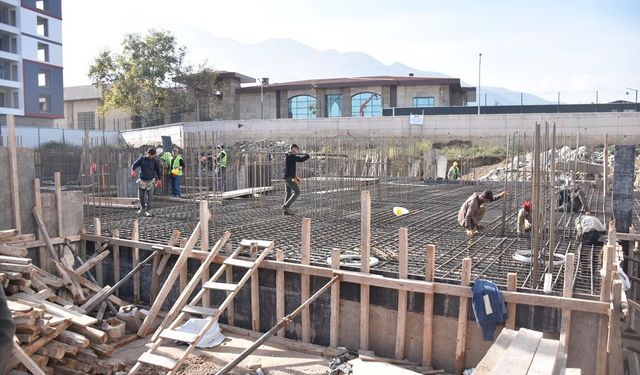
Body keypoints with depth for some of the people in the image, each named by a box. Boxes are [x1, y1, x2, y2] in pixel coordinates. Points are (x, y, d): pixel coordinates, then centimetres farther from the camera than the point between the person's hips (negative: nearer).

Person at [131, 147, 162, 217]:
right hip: (142, 180, 1)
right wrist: (133, 170, -26)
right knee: (141, 196, 8)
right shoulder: (142, 159, 0)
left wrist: (159, 180, 5)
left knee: (149, 197, -4)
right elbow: (134, 165, -5)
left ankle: (147, 211, 4)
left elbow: (158, 170, 7)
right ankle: (142, 208, 32)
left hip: (150, 181, -1)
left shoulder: (154, 161, 0)